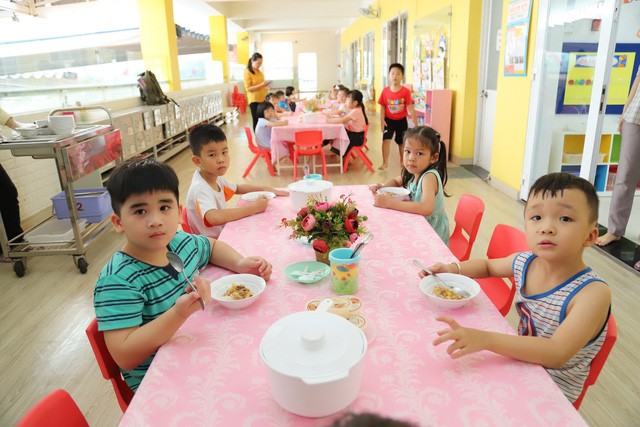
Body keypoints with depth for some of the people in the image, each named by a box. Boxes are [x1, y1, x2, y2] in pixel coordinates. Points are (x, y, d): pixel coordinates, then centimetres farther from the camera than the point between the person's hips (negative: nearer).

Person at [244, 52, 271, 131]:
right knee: (257, 121, -4)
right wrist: (261, 85, -21)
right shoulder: (247, 72, -7)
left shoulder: (259, 72, 15)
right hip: (254, 100, -6)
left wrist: (265, 85, 6)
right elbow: (248, 88, -14)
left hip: (263, 99, 6)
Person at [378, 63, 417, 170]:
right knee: (386, 139, -11)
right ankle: (385, 162, -4)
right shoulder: (385, 91, -7)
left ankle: (402, 160, 33)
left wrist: (415, 122, -13)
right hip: (389, 120, 0)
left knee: (401, 142, 12)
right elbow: (383, 107, -2)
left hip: (401, 120, 0)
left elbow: (410, 107, -12)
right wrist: (382, 120, -11)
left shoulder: (406, 91, -12)